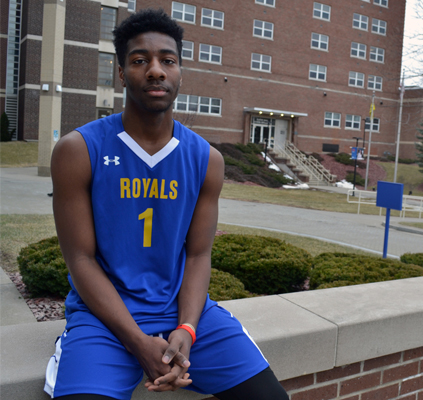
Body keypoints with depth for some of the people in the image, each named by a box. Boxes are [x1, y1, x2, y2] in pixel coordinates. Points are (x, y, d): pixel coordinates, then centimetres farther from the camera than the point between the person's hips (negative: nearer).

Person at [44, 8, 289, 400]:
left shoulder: (207, 160, 1)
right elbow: (81, 259, -9)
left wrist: (185, 331, -14)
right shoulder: (78, 150, -7)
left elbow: (198, 254, 2)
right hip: (105, 310, -2)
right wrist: (139, 342, -17)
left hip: (183, 307, 3)